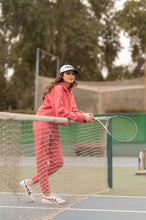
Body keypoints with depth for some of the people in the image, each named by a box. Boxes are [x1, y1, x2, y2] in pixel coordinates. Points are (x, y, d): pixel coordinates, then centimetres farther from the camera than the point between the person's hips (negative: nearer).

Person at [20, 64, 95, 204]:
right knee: (42, 161, -2)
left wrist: (85, 116, -9)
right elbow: (60, 112, -23)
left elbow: (72, 112, 10)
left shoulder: (69, 92, 13)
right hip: (43, 125, -9)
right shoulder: (57, 89, -14)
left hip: (53, 127, 9)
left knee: (58, 162, 7)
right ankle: (47, 195, 5)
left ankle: (30, 183, 18)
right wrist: (82, 117, -21)